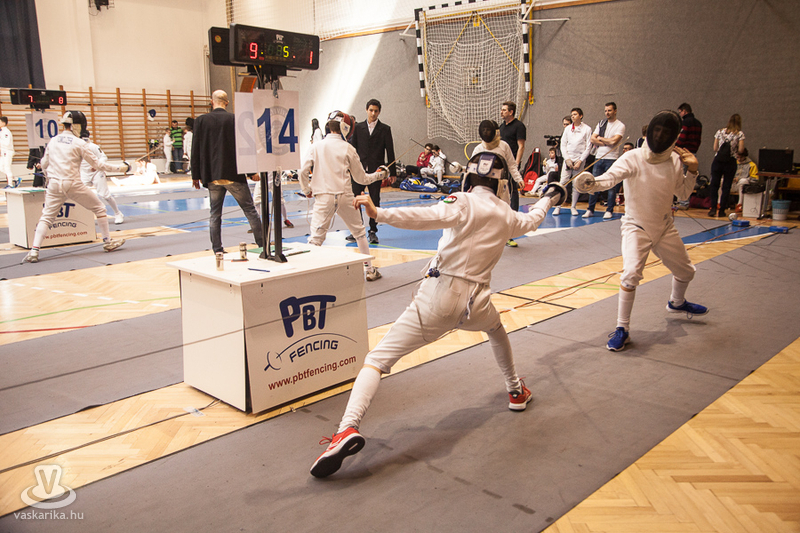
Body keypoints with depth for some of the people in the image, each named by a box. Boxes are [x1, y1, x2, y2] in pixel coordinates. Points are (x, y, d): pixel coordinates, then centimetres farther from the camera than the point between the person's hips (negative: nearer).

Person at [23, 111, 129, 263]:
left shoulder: (53, 141, 10)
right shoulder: (78, 143, -5)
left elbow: (44, 165, 16)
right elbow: (97, 164, -3)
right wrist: (119, 168, 4)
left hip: (54, 185, 4)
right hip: (73, 185, -4)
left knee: (46, 218, 8)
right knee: (99, 208, 14)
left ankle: (34, 251, -7)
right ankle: (108, 242, 17)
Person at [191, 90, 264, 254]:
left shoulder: (201, 120, 1)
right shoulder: (235, 120, -4)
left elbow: (196, 150, 1)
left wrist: (196, 175, 6)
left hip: (212, 176, 2)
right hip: (233, 175, -2)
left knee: (215, 214, 10)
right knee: (249, 210, 6)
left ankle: (217, 250, 10)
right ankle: (263, 244, 7)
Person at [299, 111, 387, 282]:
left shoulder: (316, 146, 2)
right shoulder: (348, 148, 0)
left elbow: (303, 171, -2)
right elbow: (361, 178, 6)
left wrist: (306, 190, 16)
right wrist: (379, 175, 22)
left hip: (323, 197, 0)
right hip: (344, 197, 0)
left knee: (316, 237, -2)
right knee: (360, 232, 18)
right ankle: (369, 270, 25)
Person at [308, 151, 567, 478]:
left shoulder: (464, 203, -2)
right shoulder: (506, 216, 14)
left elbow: (432, 216, -23)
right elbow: (531, 221, 37)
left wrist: (379, 213, -32)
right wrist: (549, 199, 58)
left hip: (440, 295, -5)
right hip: (475, 300, 5)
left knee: (378, 359, -7)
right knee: (495, 328, 42)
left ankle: (348, 429, -27)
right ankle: (516, 391, 48)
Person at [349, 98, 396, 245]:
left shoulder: (385, 129, 4)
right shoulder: (358, 127, 9)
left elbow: (390, 151, 3)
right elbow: (353, 148, 10)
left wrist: (392, 171, 0)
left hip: (376, 170, -2)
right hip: (359, 169, 2)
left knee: (374, 201, 2)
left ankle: (372, 231, 11)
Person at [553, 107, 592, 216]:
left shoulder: (587, 129, 1)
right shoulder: (568, 128, 9)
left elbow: (588, 147, -1)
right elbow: (563, 145, 7)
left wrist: (580, 161, -9)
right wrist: (567, 159, -5)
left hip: (580, 159, -1)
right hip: (568, 159, 1)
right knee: (563, 182, -6)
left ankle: (573, 207, 13)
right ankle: (558, 206, -3)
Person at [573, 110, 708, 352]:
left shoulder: (675, 160, -4)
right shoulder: (632, 158, -20)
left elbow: (682, 194, 8)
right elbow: (610, 177, -39)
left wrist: (692, 170, -9)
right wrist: (590, 183, -60)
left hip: (664, 228, 6)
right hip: (636, 227, -5)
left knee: (685, 271, 21)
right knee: (631, 273, -28)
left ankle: (677, 303, 55)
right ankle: (622, 329, -13)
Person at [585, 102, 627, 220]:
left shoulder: (620, 125, -1)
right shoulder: (601, 124, 14)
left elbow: (614, 141, -15)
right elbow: (592, 139, 4)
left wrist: (600, 138, -2)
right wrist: (606, 142, -7)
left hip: (611, 158, -5)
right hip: (599, 157, 5)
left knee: (612, 186, -2)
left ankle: (609, 210, 4)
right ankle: (590, 209, 9)